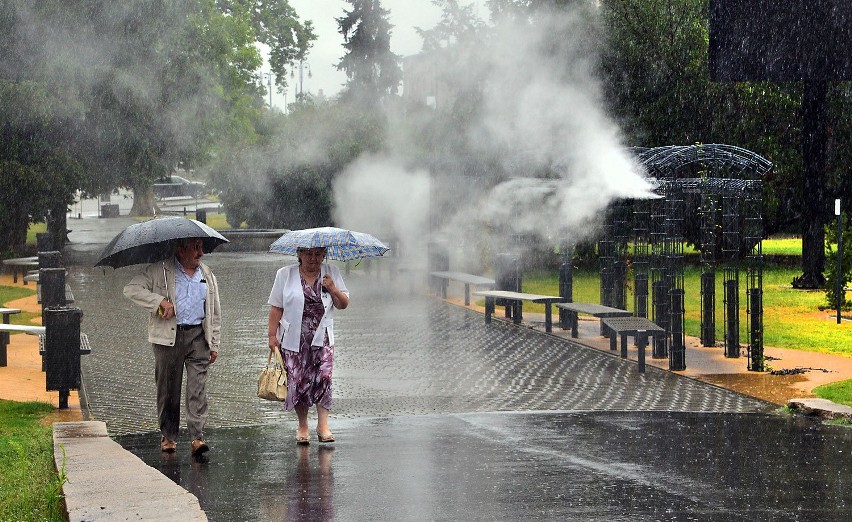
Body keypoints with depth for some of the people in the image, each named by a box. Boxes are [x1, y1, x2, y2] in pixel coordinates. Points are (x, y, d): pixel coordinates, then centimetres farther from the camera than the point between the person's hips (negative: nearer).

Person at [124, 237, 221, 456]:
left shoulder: (207, 275, 14)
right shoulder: (159, 271, 1)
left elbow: (215, 314, 19)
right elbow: (131, 289, -5)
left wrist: (214, 345, 14)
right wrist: (159, 301, -15)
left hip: (198, 335, 2)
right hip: (169, 337, -2)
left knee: (198, 388, -7)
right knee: (168, 388, 5)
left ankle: (197, 437, -9)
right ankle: (168, 436, 18)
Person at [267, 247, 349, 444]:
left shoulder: (331, 273, 8)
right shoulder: (285, 275, 4)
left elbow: (343, 304, 8)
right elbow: (276, 308, 4)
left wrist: (333, 290, -11)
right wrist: (272, 335, -3)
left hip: (322, 338, 0)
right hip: (293, 339, 0)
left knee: (323, 378, -14)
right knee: (297, 381, -2)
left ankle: (323, 426, -11)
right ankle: (302, 427, 13)